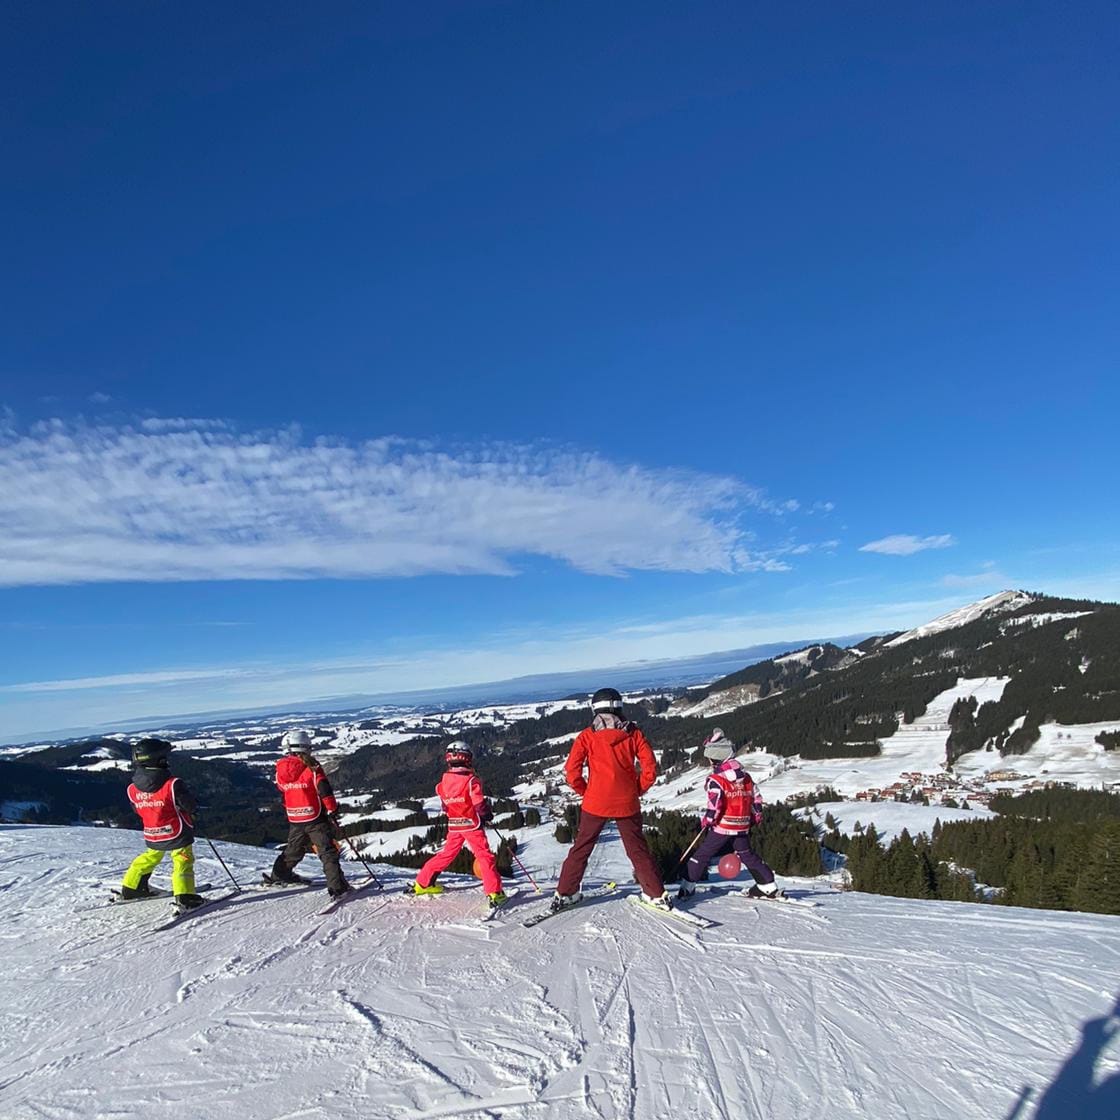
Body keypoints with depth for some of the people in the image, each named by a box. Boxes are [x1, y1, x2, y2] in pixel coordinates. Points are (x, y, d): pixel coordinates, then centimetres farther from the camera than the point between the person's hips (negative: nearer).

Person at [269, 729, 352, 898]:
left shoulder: (280, 769, 0)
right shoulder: (312, 767, -16)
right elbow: (325, 791, -17)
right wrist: (333, 811, -7)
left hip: (294, 819, 6)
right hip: (315, 818, -5)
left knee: (294, 848, 28)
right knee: (328, 852, -3)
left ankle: (279, 874, 44)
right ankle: (337, 887, -10)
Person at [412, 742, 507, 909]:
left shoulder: (443, 782, 0)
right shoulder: (471, 780, -17)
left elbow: (445, 805, 13)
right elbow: (480, 804, -17)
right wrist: (489, 815, 2)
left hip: (454, 825, 5)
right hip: (472, 825, -5)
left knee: (446, 854, 20)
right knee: (485, 856, -1)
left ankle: (423, 883, 27)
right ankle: (494, 893, -8)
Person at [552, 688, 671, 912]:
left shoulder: (587, 736, -3)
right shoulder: (633, 733, 1)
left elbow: (572, 771, -7)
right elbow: (650, 766, -3)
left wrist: (585, 791, 7)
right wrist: (637, 790, 8)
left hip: (595, 802, -1)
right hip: (627, 803, 1)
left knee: (581, 848, 13)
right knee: (637, 849, 14)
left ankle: (565, 893, 17)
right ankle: (657, 894, 16)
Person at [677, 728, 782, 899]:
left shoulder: (716, 779, -14)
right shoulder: (745, 776, 8)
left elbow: (714, 805, -22)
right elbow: (756, 797, 14)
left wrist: (706, 821, -8)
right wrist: (755, 818, 26)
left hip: (722, 827, -6)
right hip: (743, 826, 6)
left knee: (702, 854, 2)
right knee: (747, 854, 21)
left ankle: (688, 886, 2)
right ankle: (768, 886, 24)